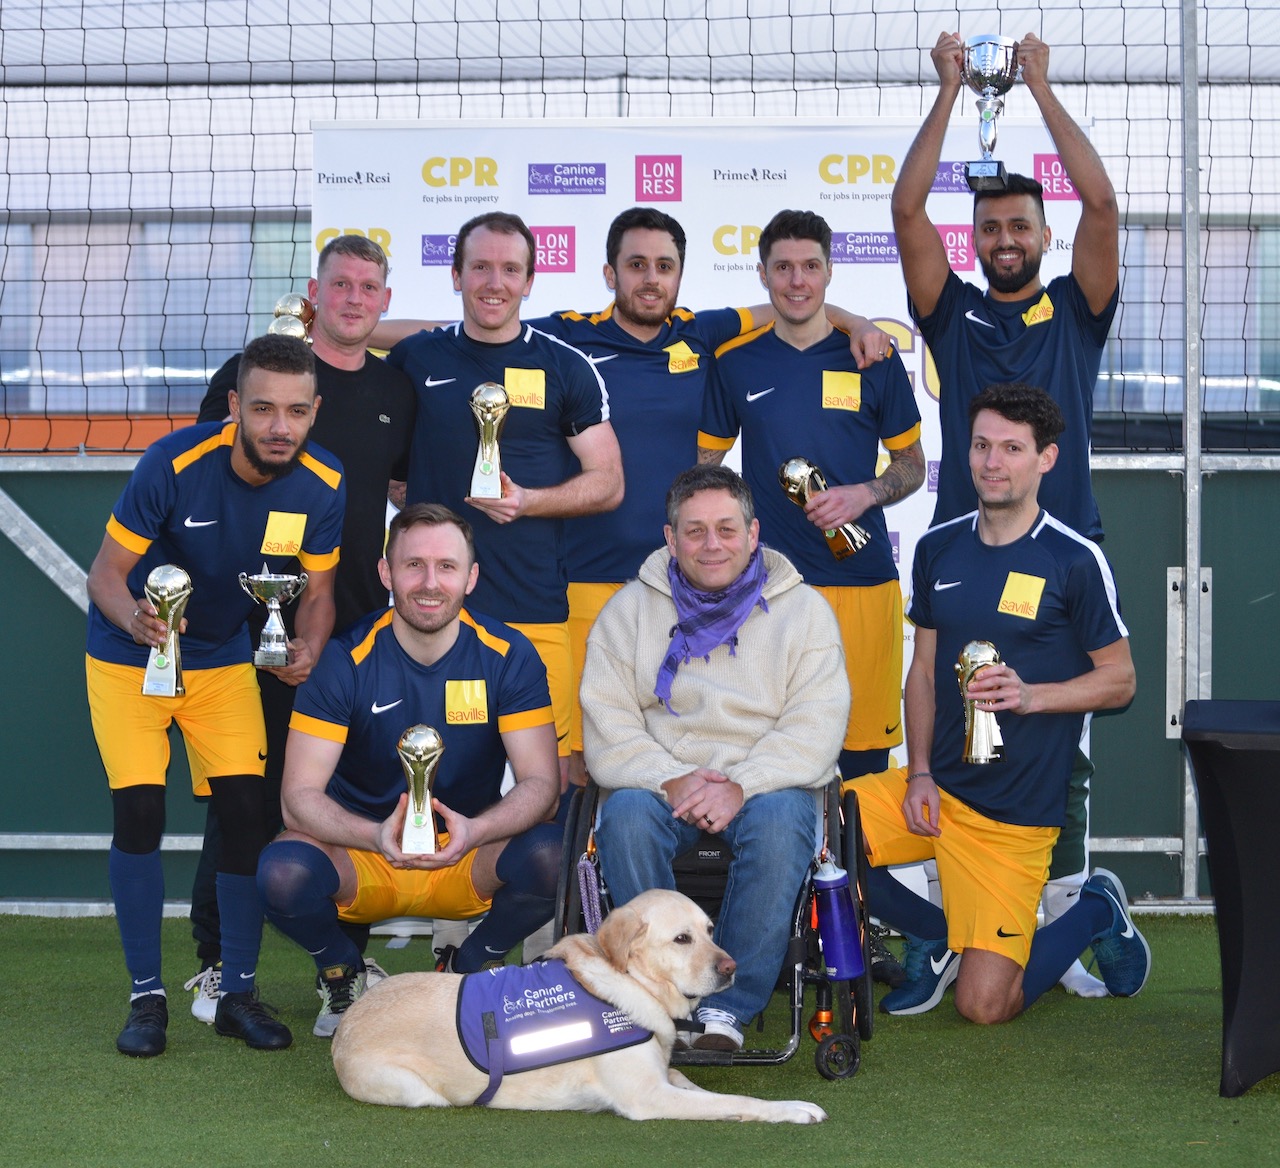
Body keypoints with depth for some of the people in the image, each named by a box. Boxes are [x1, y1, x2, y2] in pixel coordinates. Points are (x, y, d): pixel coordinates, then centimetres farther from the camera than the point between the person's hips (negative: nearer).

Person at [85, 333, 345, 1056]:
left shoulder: (323, 488, -16)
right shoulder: (173, 465, -27)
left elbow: (318, 594, -4)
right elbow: (106, 573, -20)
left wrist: (307, 651, -26)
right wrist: (134, 617, -42)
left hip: (225, 659, 3)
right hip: (129, 659, -3)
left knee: (247, 812, -6)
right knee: (139, 810, -12)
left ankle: (240, 994, 8)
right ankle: (147, 996, 1)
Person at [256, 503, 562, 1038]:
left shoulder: (508, 657, -7)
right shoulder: (345, 660, -12)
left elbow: (540, 781, -12)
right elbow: (299, 797, -17)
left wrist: (473, 832, -34)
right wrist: (378, 836, -38)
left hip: (468, 859, 1)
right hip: (360, 863, -1)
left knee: (552, 857, -30)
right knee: (282, 873, -33)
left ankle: (467, 968, 2)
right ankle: (344, 972, 4)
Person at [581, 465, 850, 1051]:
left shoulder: (804, 609, 7)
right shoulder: (628, 611, 10)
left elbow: (815, 727, -4)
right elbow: (608, 729, 1)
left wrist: (740, 787, -21)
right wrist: (672, 780, -19)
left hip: (765, 785, -1)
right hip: (660, 782, 1)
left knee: (780, 816, -35)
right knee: (626, 814, -33)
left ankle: (728, 1009, -27)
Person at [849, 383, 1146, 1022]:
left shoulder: (1074, 561, -9)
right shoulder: (938, 549, 7)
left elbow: (1119, 680, -3)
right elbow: (923, 670, 12)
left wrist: (1031, 695, -21)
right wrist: (919, 773, -1)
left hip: (1015, 813, -5)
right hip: (936, 785, 5)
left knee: (984, 1005, -10)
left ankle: (1095, 912, 20)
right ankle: (942, 938, 8)